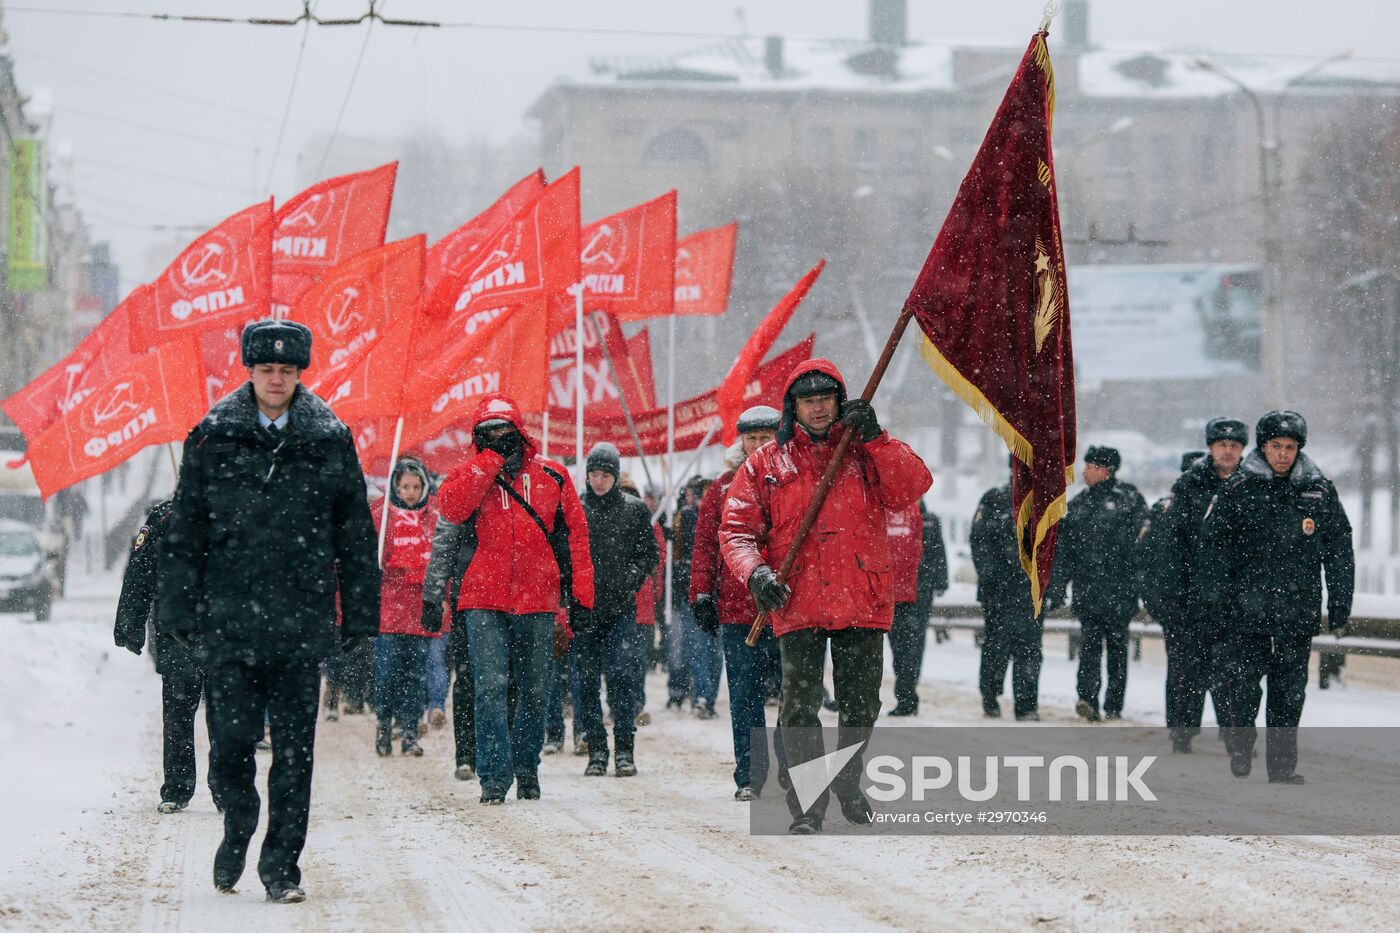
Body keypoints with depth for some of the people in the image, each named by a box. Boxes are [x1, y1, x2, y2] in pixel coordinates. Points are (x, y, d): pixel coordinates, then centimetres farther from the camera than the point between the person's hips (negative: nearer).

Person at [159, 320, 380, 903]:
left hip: (302, 624, 0)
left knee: (294, 750, 1)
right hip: (229, 619, 0)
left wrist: (360, 613, 5)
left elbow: (355, 535, 9)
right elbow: (185, 532, 7)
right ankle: (237, 830, 25)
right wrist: (179, 609, 1)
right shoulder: (213, 439, 4)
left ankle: (282, 865, 9)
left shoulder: (330, 441, 5)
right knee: (231, 740, -2)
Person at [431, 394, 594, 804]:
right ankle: (494, 776, -8)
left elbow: (575, 533, 11)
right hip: (484, 601, -1)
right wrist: (489, 461, -11)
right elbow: (450, 507, -14)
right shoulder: (470, 475, 7)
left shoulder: (551, 475, 9)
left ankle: (526, 765, 25)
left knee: (533, 689, 10)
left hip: (537, 600, 1)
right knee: (491, 686, -10)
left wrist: (580, 588, 4)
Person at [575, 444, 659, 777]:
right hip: (583, 609, 1)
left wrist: (631, 579, -5)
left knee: (621, 676, -11)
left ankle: (624, 750, -7)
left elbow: (650, 553, 11)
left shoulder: (634, 509, 7)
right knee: (587, 681, 3)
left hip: (621, 609, -1)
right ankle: (596, 752, 9)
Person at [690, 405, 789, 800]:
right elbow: (705, 543, 11)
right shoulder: (724, 487, 11)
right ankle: (749, 777, 6)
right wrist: (702, 594, 3)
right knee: (745, 698, 2)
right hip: (737, 609, 1)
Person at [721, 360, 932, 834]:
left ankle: (847, 781, 33)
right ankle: (807, 803, -2)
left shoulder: (868, 452, 8)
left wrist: (875, 438, -17)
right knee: (800, 705, -9)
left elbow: (912, 488, -8)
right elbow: (736, 529, 3)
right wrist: (756, 571, -16)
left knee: (861, 704, 10)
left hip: (863, 602, 1)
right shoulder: (766, 464, 7)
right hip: (797, 604, -1)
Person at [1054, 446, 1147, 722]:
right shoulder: (1078, 503, 10)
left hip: (1119, 586, -2)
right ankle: (1087, 697, -9)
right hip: (1086, 584, 2)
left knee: (1117, 643, 3)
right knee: (1090, 640, -3)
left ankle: (1114, 706, -2)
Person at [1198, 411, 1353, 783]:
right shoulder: (1238, 489, 1)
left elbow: (1339, 550, 12)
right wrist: (1216, 595, -4)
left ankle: (1283, 763, 10)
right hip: (1247, 610, -2)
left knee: (1290, 691, 4)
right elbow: (1212, 543, 4)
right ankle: (1239, 748, 19)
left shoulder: (1320, 491, 7)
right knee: (1244, 684, -2)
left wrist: (1340, 605, 8)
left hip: (1299, 612, 2)